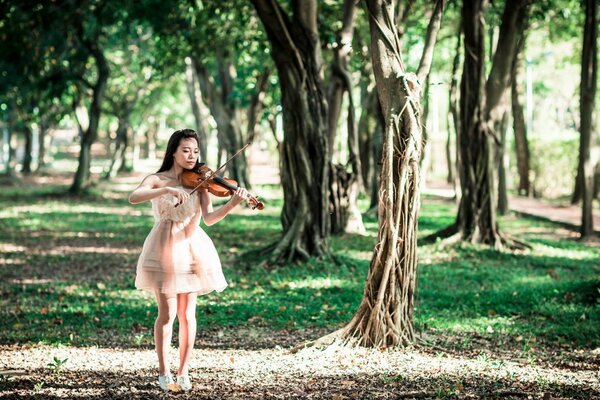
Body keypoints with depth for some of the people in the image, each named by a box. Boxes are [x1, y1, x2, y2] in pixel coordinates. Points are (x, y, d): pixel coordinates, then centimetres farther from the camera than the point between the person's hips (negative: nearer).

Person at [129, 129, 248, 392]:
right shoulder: (157, 180, -1)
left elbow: (209, 218, -10)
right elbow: (133, 198, -22)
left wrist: (233, 203, -27)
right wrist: (167, 190, -34)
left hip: (192, 249, 2)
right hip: (165, 249, -2)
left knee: (187, 314, 4)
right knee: (167, 313, -2)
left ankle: (183, 372, 14)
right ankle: (164, 373, 9)